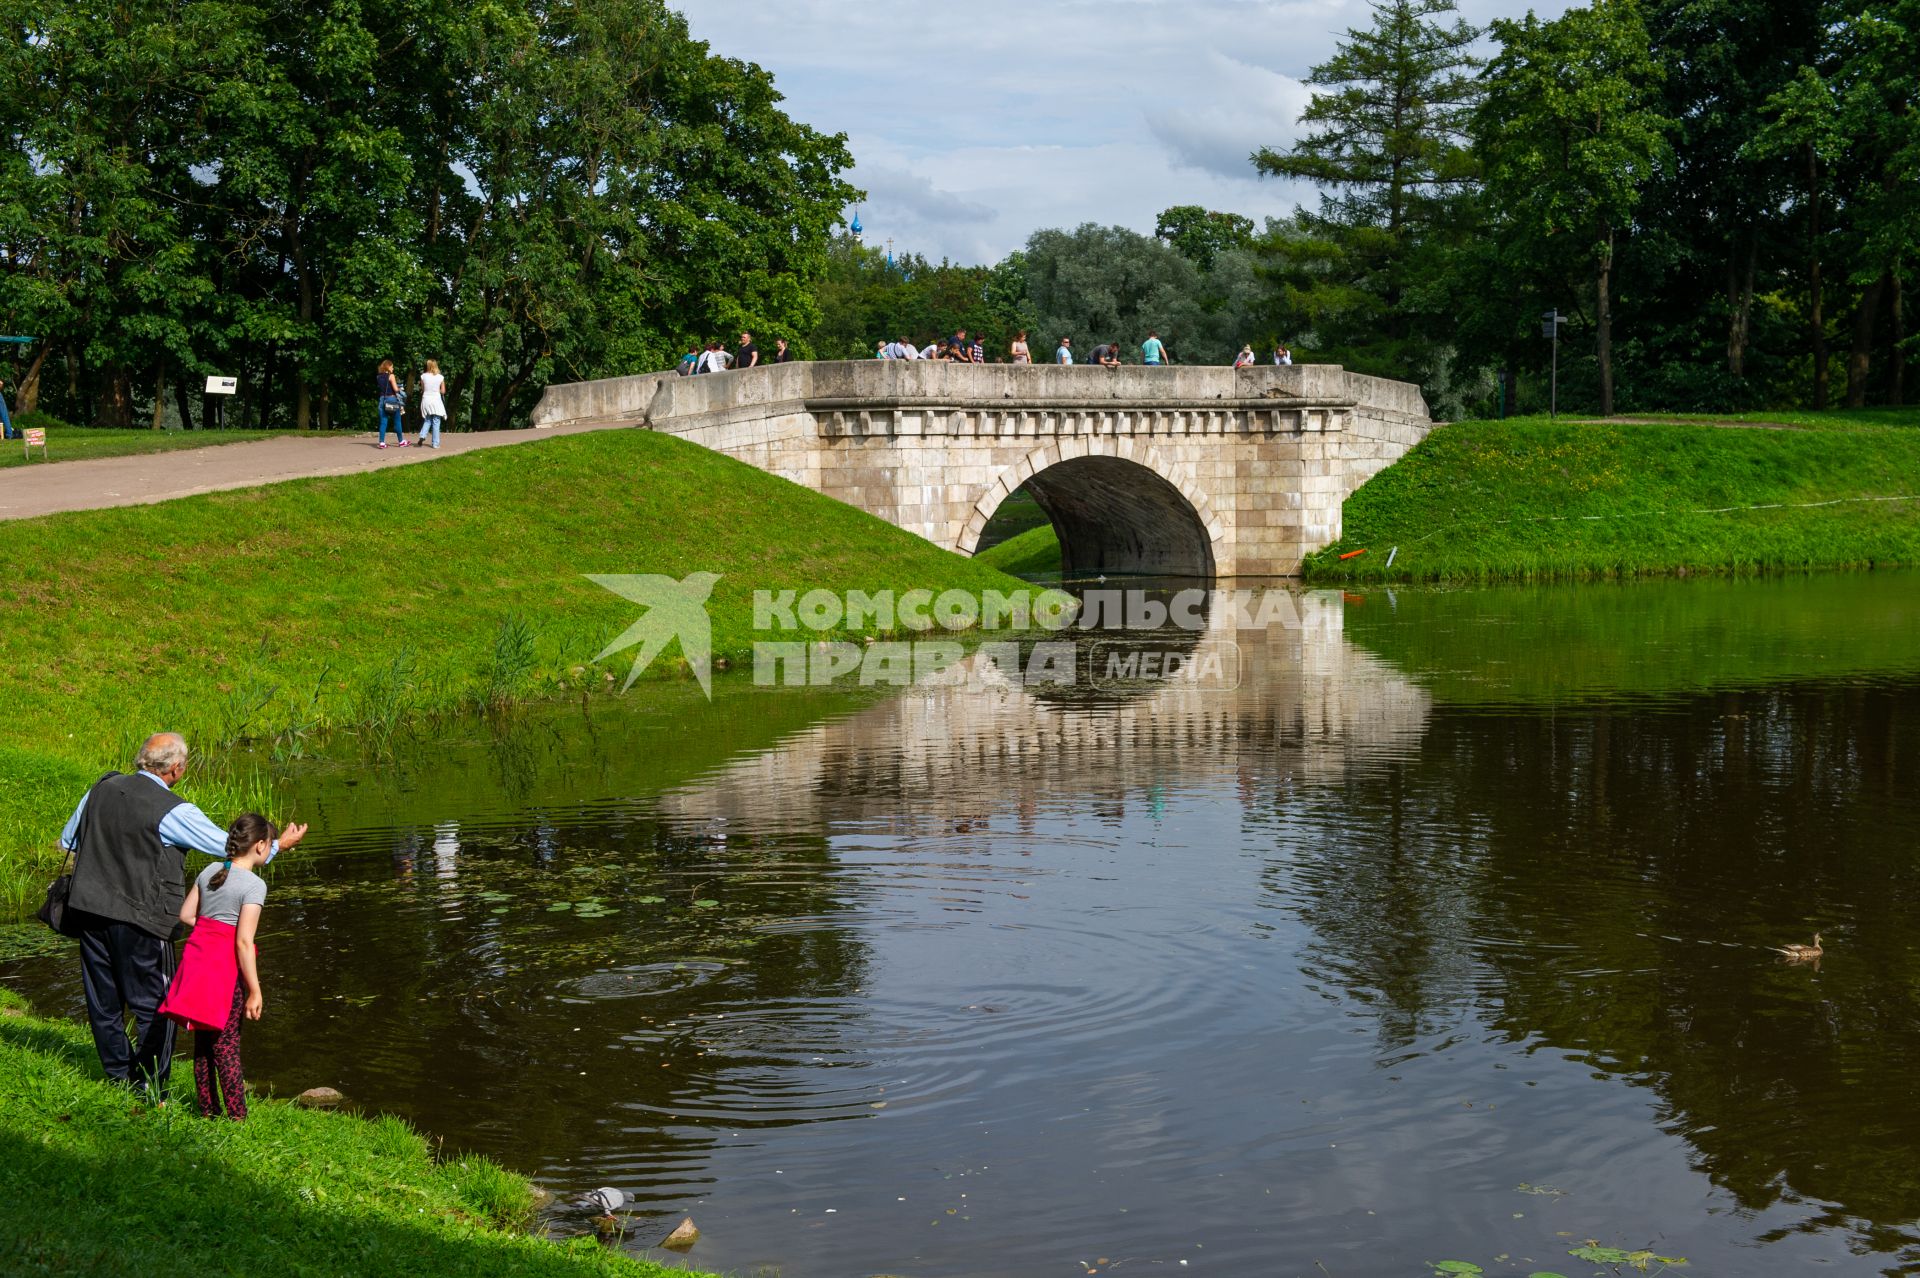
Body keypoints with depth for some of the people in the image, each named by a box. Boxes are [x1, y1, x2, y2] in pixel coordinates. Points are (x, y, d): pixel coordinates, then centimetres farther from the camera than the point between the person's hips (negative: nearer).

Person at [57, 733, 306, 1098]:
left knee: (103, 1000, 15)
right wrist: (280, 845, 7)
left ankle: (119, 1078, 26)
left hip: (88, 909, 6)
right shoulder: (173, 811, -14)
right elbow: (230, 847, -7)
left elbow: (67, 840, 17)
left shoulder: (103, 788, 4)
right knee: (154, 1006, 5)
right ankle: (152, 1091, 9)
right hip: (139, 918, -6)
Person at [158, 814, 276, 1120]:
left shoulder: (210, 871, 8)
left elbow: (185, 915, 11)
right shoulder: (254, 884, -13)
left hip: (196, 957, 7)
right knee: (226, 1044, -1)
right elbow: (244, 941, -18)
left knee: (203, 1040, 15)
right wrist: (255, 990, -15)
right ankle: (236, 1115, 4)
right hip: (226, 966, -7)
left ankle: (208, 1110, 25)